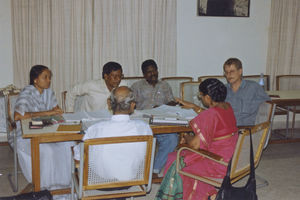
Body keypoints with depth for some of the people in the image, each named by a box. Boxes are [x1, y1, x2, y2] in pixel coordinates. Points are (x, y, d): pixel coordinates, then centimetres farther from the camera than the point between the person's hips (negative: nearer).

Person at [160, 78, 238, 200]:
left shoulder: (211, 114, -25)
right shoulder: (227, 107, 2)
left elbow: (195, 144, -23)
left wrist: (187, 138, -2)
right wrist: (192, 106, 29)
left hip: (218, 165, -9)